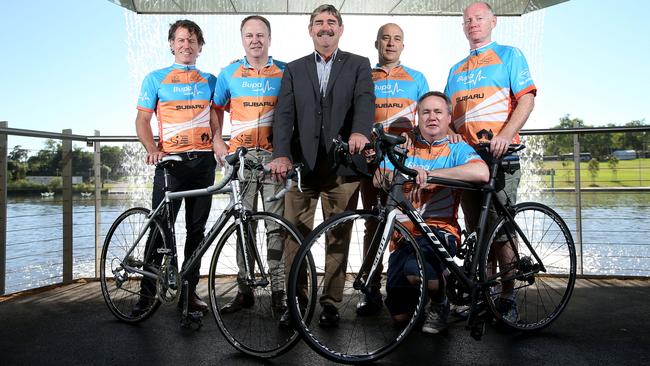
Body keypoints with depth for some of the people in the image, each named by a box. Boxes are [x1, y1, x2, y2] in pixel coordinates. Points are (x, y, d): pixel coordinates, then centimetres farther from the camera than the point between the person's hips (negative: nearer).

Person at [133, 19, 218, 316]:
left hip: (203, 160, 3)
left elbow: (215, 119, 14)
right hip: (171, 160, -2)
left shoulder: (210, 80, 16)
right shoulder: (155, 79, 9)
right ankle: (147, 291, 11)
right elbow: (143, 119, 5)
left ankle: (189, 291, 17)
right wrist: (152, 150, -13)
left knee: (197, 229, 6)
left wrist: (219, 143, -5)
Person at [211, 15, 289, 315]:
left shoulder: (284, 72, 8)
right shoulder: (229, 73, 11)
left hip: (274, 156, -1)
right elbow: (216, 110, 18)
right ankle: (244, 290, 14)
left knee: (277, 225, -3)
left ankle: (278, 291, 6)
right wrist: (218, 144, 5)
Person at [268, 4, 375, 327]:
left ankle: (331, 302, 19)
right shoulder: (294, 70, 14)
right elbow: (284, 115, 2)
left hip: (342, 167, -1)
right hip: (302, 165, 1)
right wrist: (281, 155, -15)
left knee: (339, 239, 6)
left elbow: (365, 101, -8)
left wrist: (360, 132, -31)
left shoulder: (359, 65, 11)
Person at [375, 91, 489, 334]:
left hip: (440, 229, -3)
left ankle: (440, 304, 0)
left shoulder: (456, 148, 3)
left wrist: (429, 173, -25)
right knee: (399, 314, 0)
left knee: (415, 268, -36)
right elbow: (378, 179, -2)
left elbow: (481, 172, -20)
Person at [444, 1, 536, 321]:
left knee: (500, 230, -8)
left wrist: (505, 135, -19)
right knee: (476, 232, 8)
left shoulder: (509, 55, 9)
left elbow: (527, 98, -2)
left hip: (500, 156, -5)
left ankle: (508, 297, 3)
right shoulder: (456, 70, 24)